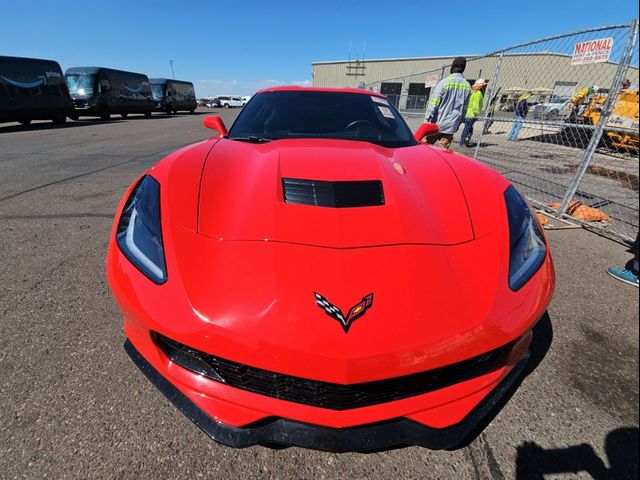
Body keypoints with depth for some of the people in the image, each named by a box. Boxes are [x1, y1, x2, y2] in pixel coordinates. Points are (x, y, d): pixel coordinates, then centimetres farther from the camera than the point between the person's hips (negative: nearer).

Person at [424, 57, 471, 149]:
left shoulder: (444, 82, -9)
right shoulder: (467, 86, 6)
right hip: (451, 126, 4)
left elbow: (433, 104, -12)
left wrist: (426, 121, -8)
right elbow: (464, 109, 11)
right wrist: (457, 124, 20)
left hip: (436, 124, -4)